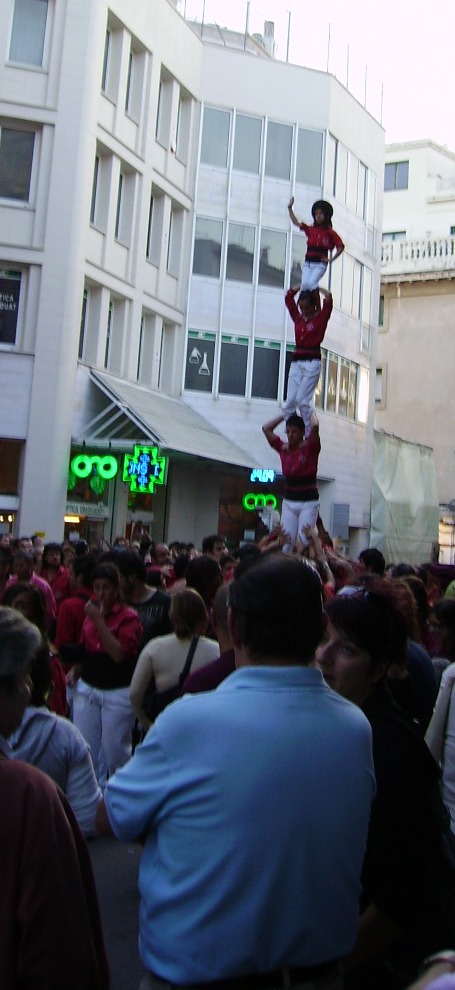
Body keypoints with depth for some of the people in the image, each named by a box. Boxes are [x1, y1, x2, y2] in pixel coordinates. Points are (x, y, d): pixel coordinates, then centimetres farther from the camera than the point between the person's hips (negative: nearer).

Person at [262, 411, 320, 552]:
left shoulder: (310, 447, -5)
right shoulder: (283, 448, 7)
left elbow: (315, 426, -22)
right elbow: (266, 428, 12)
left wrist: (311, 412, -2)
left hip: (308, 502, -4)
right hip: (289, 501, 4)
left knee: (304, 539, -11)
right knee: (286, 539, -1)